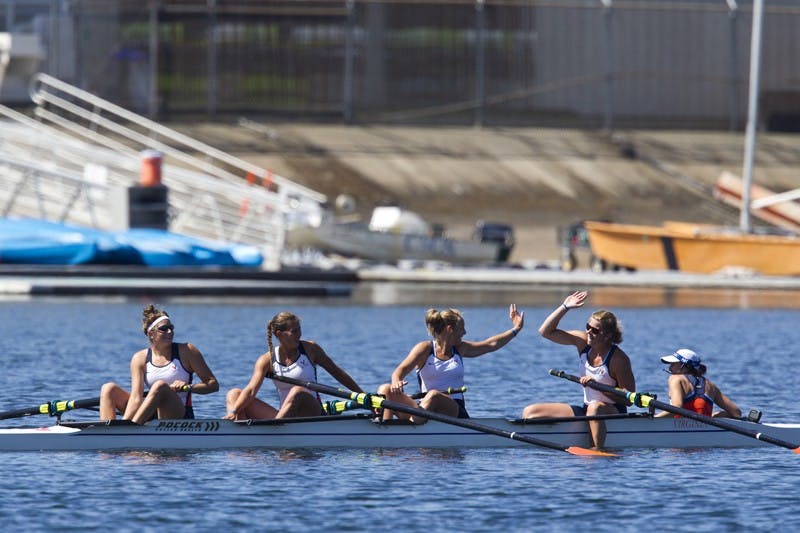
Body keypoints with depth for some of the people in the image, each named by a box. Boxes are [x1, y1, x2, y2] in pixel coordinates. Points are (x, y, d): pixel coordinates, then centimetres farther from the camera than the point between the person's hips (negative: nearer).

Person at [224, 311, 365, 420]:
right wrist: (233, 412, -29)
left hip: (312, 414, -3)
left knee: (297, 392, -36)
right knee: (234, 394, -10)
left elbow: (337, 373, 12)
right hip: (284, 417, 3)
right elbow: (251, 390, -11)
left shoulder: (310, 349, 2)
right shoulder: (267, 360, 2)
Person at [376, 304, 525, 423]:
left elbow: (492, 344, 25)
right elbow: (400, 370, -7)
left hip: (454, 410, 1)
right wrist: (396, 381, -29)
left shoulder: (460, 349, 18)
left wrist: (515, 330, 25)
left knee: (434, 395, -37)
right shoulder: (425, 349, 5)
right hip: (424, 408, -1)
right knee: (386, 390, -23)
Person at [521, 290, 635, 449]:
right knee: (530, 412, -1)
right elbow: (546, 332, 1)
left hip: (614, 412, -7)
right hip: (586, 410, 7)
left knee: (595, 408, -45)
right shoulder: (583, 341, 0)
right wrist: (565, 307, -9)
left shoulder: (618, 358, -18)